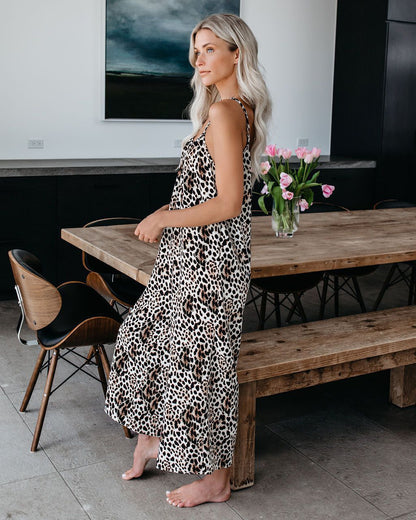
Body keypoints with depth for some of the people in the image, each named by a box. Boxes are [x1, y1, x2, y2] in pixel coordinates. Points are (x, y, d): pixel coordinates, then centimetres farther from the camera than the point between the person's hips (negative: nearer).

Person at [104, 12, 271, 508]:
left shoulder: (223, 112, -19)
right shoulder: (243, 109, 12)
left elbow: (228, 203, -24)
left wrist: (164, 219, -13)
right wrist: (170, 209, 13)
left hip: (207, 259, -10)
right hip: (191, 256, 10)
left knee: (198, 358, 3)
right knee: (145, 335, 20)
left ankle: (215, 478, 22)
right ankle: (152, 438, 38)